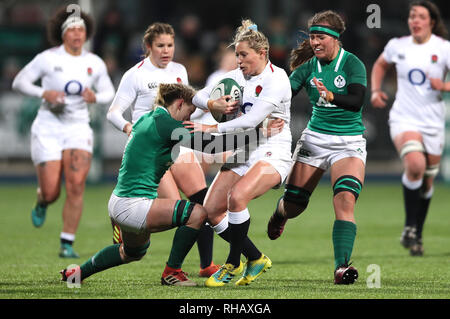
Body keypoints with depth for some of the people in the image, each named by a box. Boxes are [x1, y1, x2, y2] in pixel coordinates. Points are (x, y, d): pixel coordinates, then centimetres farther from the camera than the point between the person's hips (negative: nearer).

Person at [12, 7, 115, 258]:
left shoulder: (95, 63, 3)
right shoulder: (48, 58, -6)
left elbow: (108, 93, 14)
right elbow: (19, 82, 0)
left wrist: (95, 97, -10)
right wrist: (43, 93, -17)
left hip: (78, 129, 2)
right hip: (48, 129, -2)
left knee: (76, 186, -17)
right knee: (51, 192, -6)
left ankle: (67, 244, -8)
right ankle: (42, 203, 35)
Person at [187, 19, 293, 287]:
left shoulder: (277, 79, -14)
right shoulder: (238, 76, 8)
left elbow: (252, 120, -24)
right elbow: (199, 97, 10)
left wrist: (212, 129, -24)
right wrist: (212, 103, -14)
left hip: (272, 152, -8)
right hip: (242, 153, 8)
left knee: (237, 197, -31)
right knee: (211, 210, -4)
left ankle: (234, 264, -14)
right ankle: (256, 259, 12)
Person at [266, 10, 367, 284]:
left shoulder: (352, 64, -10)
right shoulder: (309, 66, 1)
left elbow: (356, 100, -24)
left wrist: (330, 95, -43)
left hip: (349, 143, -3)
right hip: (315, 137, 3)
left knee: (345, 199, -24)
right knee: (293, 204, 7)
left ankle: (342, 267, -28)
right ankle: (279, 215, 46)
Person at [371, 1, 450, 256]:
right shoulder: (397, 46, 3)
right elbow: (381, 65, 24)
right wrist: (376, 90, 9)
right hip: (404, 119, -1)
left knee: (427, 182, 8)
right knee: (415, 164, -29)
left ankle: (417, 235, 29)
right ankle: (410, 227, -16)